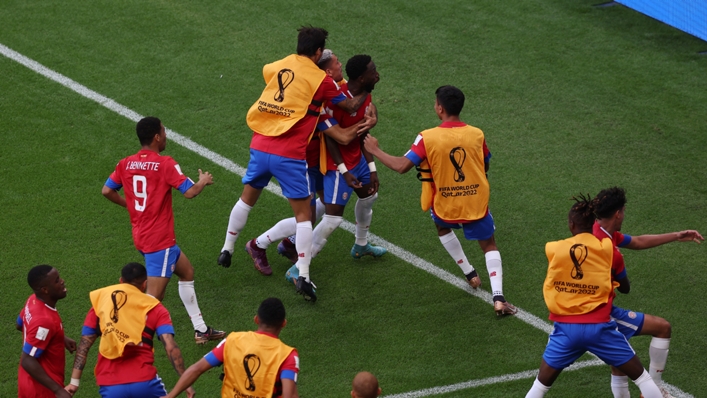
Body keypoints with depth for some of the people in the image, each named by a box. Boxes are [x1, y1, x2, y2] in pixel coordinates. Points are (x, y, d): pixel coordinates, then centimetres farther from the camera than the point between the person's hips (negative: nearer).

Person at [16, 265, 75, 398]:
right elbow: (27, 361, -31)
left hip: (30, 382, 9)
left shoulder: (33, 301, -4)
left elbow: (20, 325, 17)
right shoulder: (44, 320, -32)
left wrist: (61, 339, 15)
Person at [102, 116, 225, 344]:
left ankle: (201, 330, 31)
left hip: (141, 235, 9)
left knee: (186, 272, 24)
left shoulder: (126, 164, 3)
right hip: (160, 239, -9)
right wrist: (204, 181, 1)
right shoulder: (165, 164, -16)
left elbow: (107, 191, 6)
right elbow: (189, 192, -19)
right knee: (154, 297, -8)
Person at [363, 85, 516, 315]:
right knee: (489, 245, 17)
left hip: (445, 206, -1)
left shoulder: (428, 138, -18)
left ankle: (469, 273, 35)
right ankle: (498, 298, 0)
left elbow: (401, 166, -19)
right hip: (476, 204, 1)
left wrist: (375, 151, -5)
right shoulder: (476, 135, -8)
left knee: (443, 228, 35)